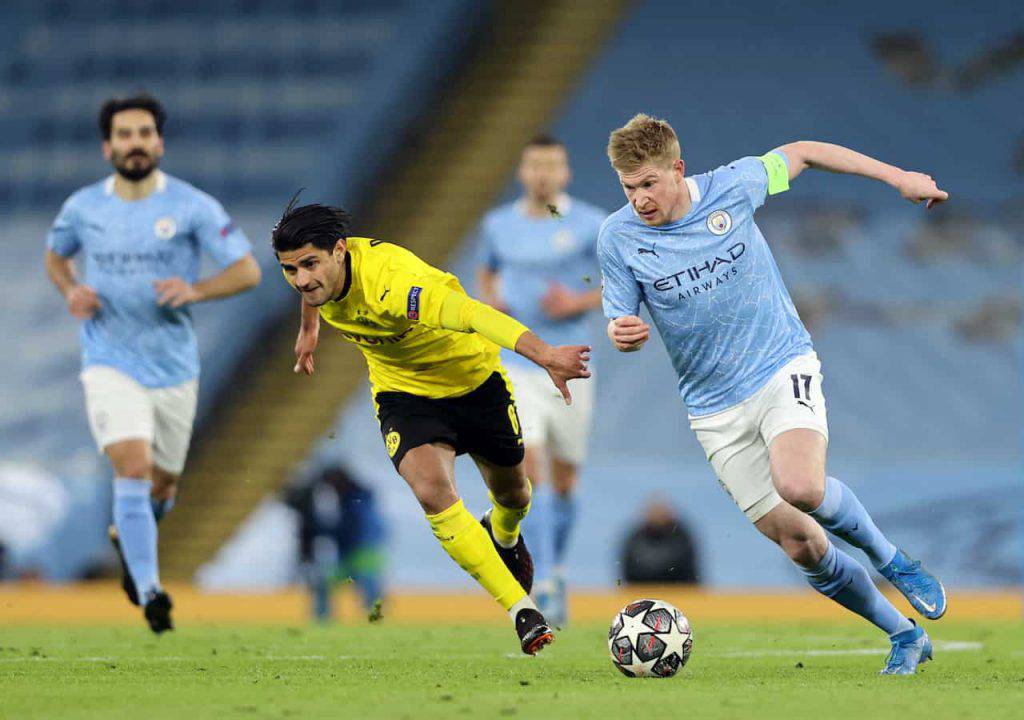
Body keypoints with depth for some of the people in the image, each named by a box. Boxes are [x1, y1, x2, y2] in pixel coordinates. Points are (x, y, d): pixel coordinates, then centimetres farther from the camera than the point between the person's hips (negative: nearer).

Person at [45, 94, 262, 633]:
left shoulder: (192, 206, -7)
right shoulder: (83, 207, -1)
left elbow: (248, 271, -7)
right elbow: (55, 255, 20)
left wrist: (196, 290, -25)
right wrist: (70, 291, -2)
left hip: (174, 365, 1)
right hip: (110, 363, -1)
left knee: (162, 483, 14)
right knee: (132, 465, -21)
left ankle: (126, 537, 48)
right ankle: (148, 590, -21)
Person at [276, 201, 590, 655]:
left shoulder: (388, 281, -41)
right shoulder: (317, 273, -20)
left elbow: (471, 313, -57)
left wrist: (543, 354, -70)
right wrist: (309, 327, 25)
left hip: (473, 377, -3)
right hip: (403, 392, 3)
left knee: (511, 490, 17)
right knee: (431, 491, -24)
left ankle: (504, 535, 58)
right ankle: (522, 612, -18)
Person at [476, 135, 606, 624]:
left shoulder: (590, 225, -4)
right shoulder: (498, 225, 5)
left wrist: (580, 302, -15)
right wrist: (489, 300, 2)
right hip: (515, 367, 0)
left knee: (562, 483, 9)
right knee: (528, 468, -17)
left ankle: (556, 570, 35)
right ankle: (542, 586, -20)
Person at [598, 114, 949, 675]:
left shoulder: (732, 187, -9)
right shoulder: (618, 238, -9)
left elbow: (801, 153, 9)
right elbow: (623, 325, 1)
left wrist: (897, 177, 10)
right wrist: (621, 335, -25)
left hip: (782, 366, -2)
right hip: (716, 408, 2)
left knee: (801, 487, -31)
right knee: (800, 545, -1)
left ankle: (891, 560, -3)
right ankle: (904, 637, 19)